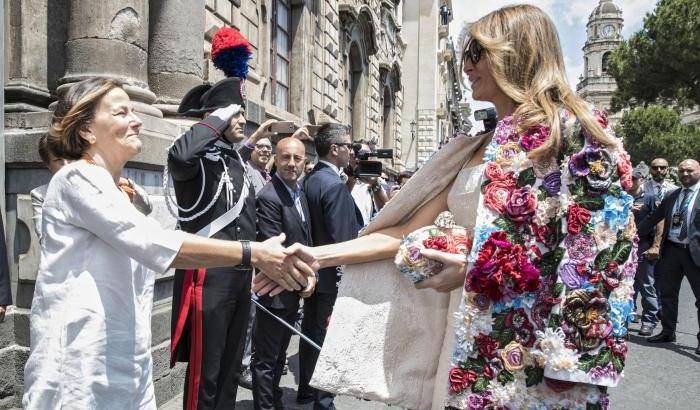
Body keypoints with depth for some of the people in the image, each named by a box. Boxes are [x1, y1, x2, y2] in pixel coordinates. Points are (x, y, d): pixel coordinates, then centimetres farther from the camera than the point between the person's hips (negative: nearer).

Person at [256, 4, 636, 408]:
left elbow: (591, 244, -11)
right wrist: (313, 255, 3)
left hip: (542, 339, -5)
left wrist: (476, 269, -13)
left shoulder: (573, 128, -5)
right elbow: (406, 232, 8)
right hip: (474, 333, 5)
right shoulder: (470, 152, 12)